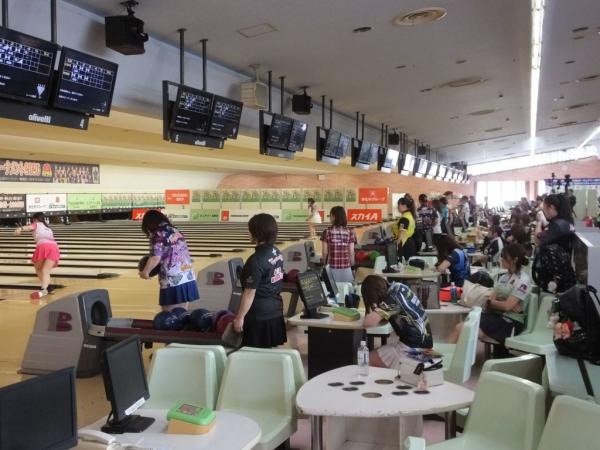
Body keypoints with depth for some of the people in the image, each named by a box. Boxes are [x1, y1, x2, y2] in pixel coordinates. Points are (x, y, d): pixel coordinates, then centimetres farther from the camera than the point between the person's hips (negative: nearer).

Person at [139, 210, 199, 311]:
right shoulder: (176, 232, 14)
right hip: (188, 279, 7)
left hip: (172, 283, -7)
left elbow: (155, 258, -16)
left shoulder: (157, 235, -9)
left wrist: (145, 272, -2)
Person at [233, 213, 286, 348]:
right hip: (275, 311, 8)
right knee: (270, 350, 15)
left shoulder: (256, 260, -21)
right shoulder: (277, 253, 3)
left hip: (259, 315, -8)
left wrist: (239, 317, -13)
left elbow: (250, 293, -20)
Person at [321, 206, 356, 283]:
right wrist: (352, 266, 11)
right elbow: (351, 252, -1)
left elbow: (325, 252, 0)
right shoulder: (350, 232, -2)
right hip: (346, 269, 1)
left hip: (332, 268, 0)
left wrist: (324, 264, 16)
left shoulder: (327, 232, -4)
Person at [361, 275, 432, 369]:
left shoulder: (391, 299, -22)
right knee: (376, 353, 19)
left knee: (367, 360, 1)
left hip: (412, 348, -9)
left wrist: (375, 309, -6)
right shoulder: (399, 287, 2)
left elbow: (368, 323, -25)